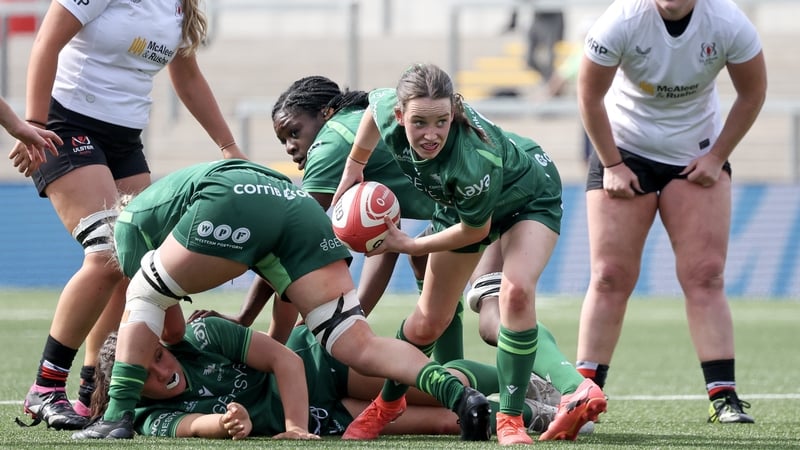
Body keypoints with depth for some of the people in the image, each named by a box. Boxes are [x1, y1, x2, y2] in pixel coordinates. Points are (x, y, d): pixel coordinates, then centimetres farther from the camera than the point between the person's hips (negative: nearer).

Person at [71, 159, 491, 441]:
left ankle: (118, 417, 4)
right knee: (360, 347, -1)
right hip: (300, 204, 6)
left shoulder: (129, 220, 28)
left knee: (143, 296, 17)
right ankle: (461, 395, -21)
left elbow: (171, 330, 28)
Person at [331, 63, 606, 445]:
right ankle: (386, 404, 36)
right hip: (457, 203, 5)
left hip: (528, 195, -5)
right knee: (426, 323, 9)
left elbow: (476, 230, -27)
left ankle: (510, 420, -21)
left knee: (516, 291, -31)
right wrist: (353, 168, 4)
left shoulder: (474, 162, -45)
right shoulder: (390, 114, -32)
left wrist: (407, 245, -16)